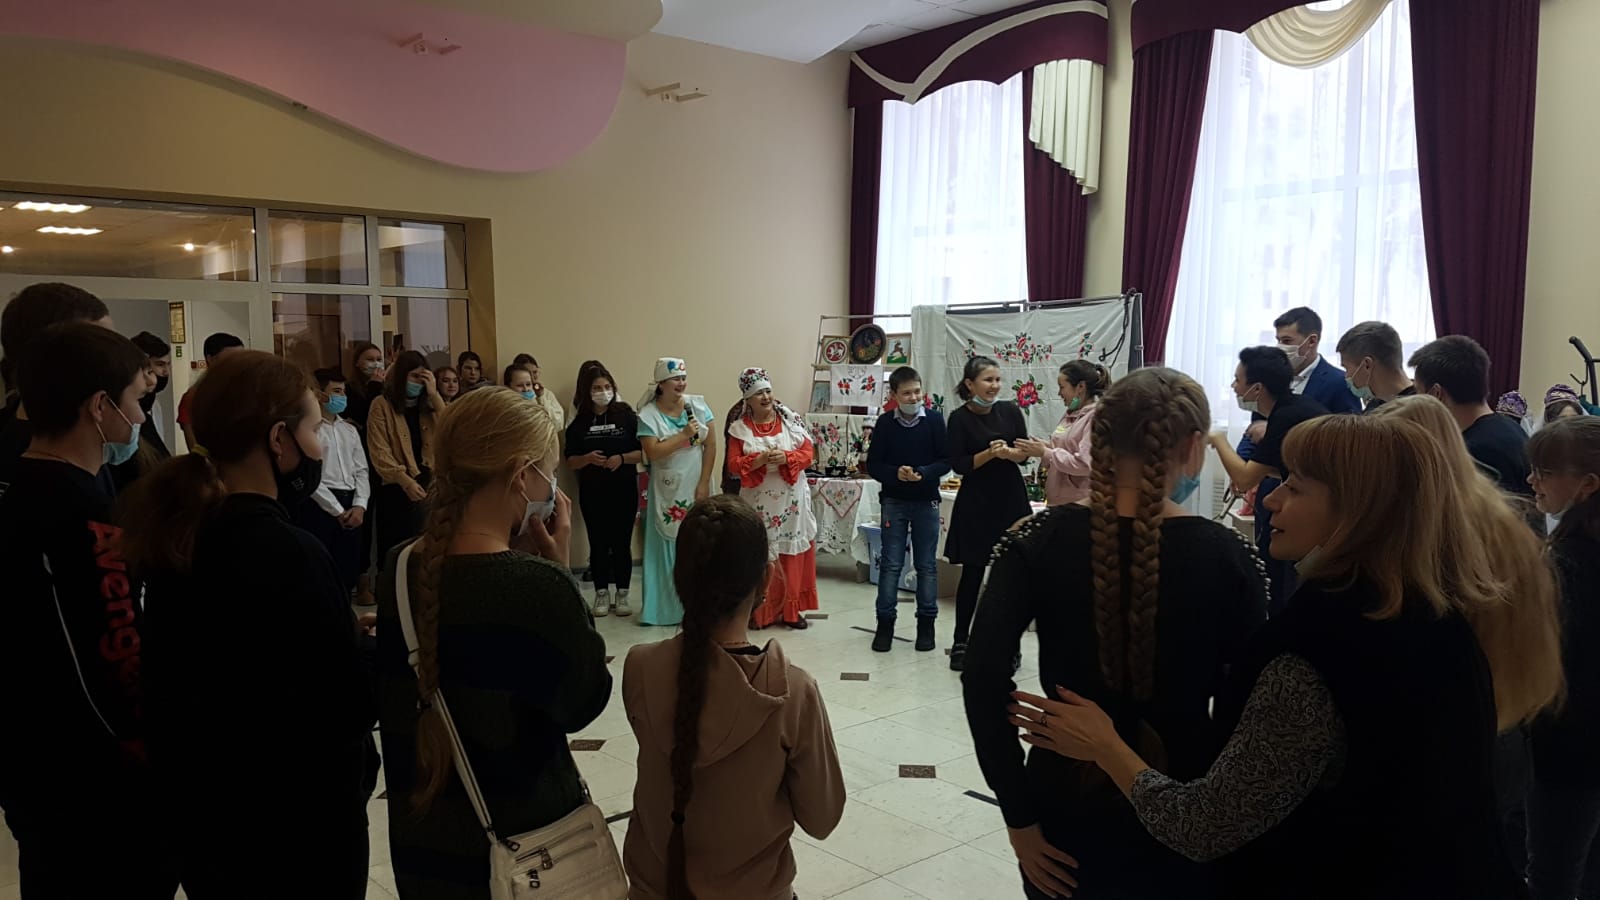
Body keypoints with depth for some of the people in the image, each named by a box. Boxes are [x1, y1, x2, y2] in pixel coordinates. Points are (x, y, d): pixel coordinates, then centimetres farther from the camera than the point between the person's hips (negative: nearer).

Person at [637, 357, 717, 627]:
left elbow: (711, 444, -1)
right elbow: (653, 453, -16)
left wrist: (704, 483, -5)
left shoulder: (697, 404, -1)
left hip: (696, 488, 2)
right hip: (667, 492, -2)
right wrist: (684, 435, -18)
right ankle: (667, 608, 13)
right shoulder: (648, 414, -7)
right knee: (668, 548, 3)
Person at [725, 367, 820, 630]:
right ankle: (759, 611, 11)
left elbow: (808, 453, -2)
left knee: (793, 554, 5)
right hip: (758, 502, -1)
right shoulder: (739, 427, -1)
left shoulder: (791, 419, 2)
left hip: (791, 499, 1)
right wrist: (760, 459, -22)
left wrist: (786, 458, -21)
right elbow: (733, 464, -6)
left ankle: (791, 610, 15)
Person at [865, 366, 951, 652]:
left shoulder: (934, 419, -4)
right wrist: (895, 473, -19)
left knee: (927, 565, 7)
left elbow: (946, 460, -5)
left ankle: (926, 621, 18)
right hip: (894, 502, 0)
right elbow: (873, 464, -1)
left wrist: (923, 473, -21)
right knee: (890, 564, 4)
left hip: (926, 502, 0)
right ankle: (885, 622, 13)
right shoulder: (885, 422, -2)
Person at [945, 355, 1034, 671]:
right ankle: (960, 642, 16)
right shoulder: (960, 418, -6)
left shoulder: (1010, 410, 2)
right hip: (976, 503, -2)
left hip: (1011, 499, 3)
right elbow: (959, 464, -8)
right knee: (972, 574, 4)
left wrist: (1008, 453, -19)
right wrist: (990, 453, -22)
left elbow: (1023, 453, 2)